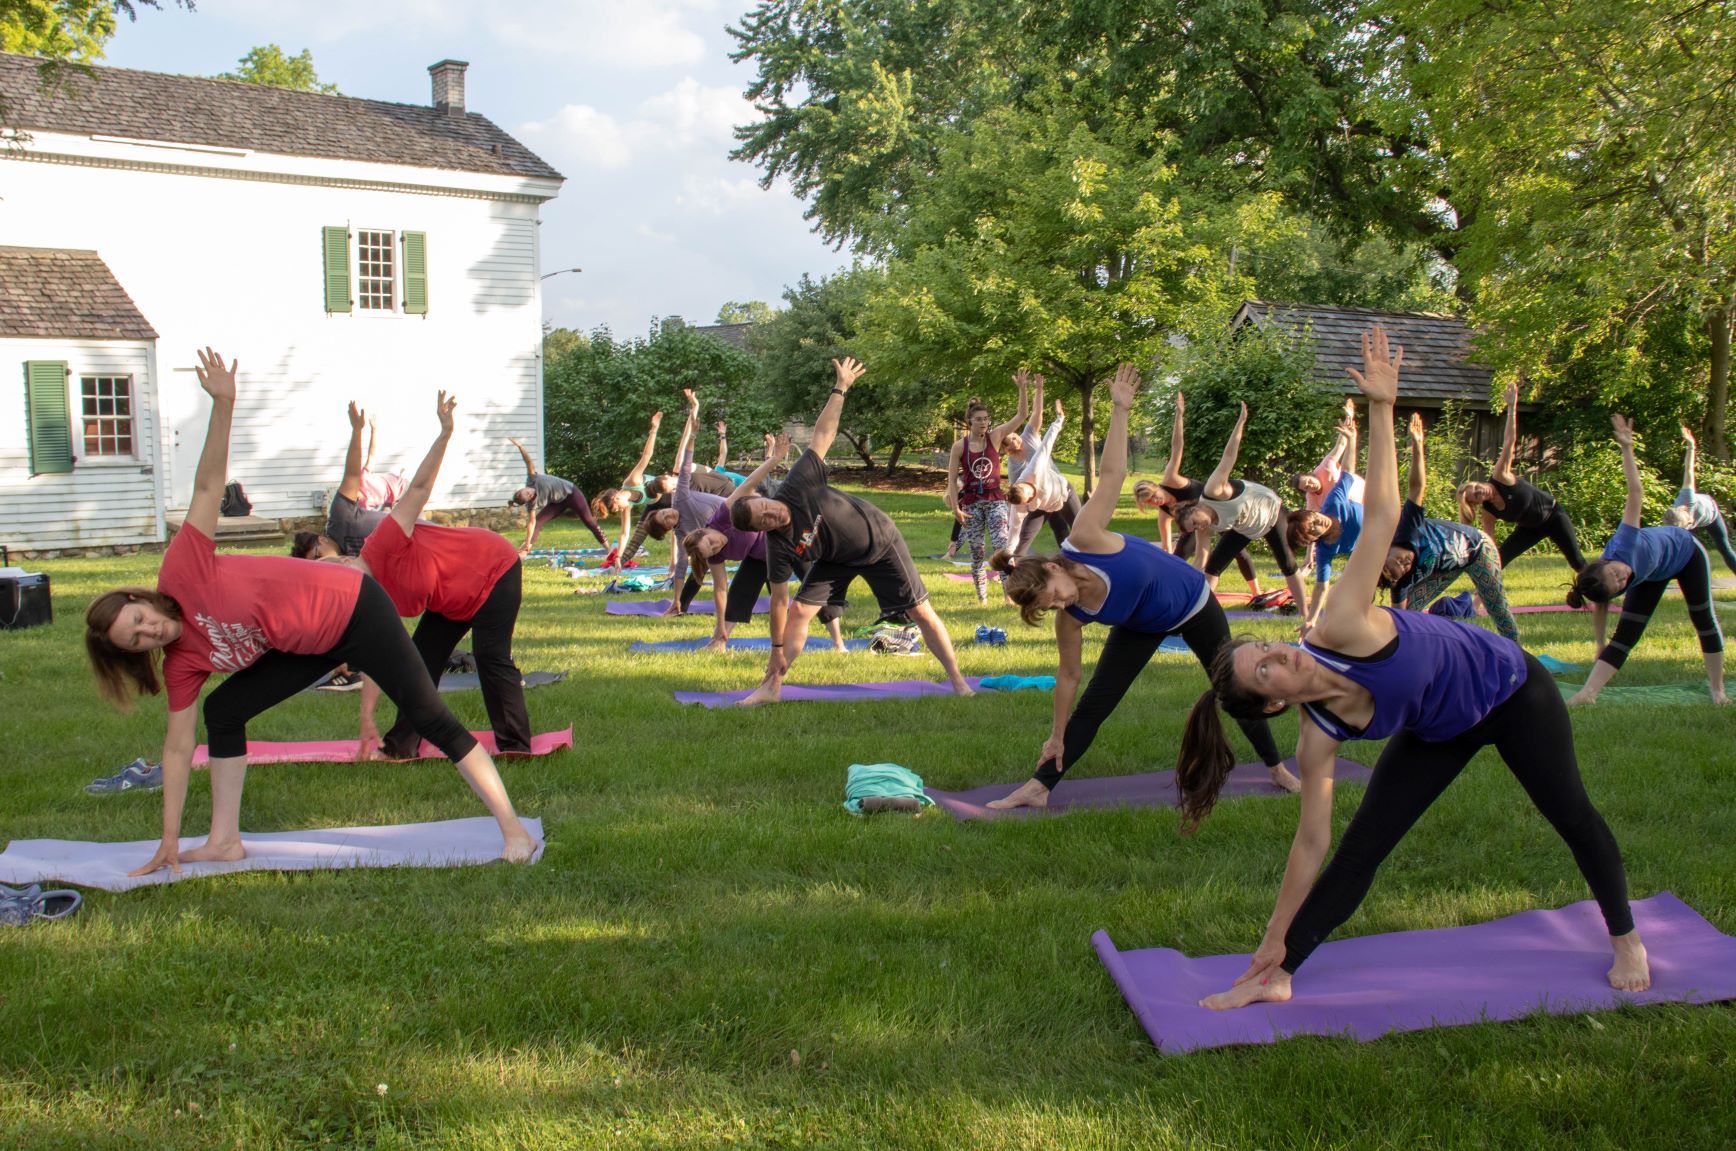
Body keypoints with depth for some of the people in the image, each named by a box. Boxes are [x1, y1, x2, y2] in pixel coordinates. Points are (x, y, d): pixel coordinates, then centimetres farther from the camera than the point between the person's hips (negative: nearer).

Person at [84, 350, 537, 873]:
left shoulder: (180, 573, -18)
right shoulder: (182, 664, -2)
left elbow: (208, 487, -20)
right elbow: (178, 749, -1)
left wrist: (223, 404, -31)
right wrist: (169, 841, -1)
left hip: (350, 608, -7)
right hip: (311, 645, 7)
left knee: (431, 719, -10)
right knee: (221, 711, 3)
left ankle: (514, 832, -10)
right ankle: (224, 841, 11)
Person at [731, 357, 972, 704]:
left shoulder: (797, 485, -31)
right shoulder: (778, 547, -24)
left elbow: (823, 434, -25)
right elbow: (779, 600, -18)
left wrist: (841, 388, -28)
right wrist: (777, 650, -15)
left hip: (879, 537, -1)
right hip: (837, 558, 2)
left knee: (922, 612, 0)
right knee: (798, 611, -9)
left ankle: (957, 679, 11)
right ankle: (771, 686, 1)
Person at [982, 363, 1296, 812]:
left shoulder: (1084, 540, -37)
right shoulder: (1070, 618, -24)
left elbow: (1111, 473, -34)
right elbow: (1068, 675, -14)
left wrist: (1120, 409, -39)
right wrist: (1056, 737, -10)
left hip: (1193, 602, -1)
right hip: (1143, 626, 2)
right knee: (1091, 706, -8)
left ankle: (1278, 769, 33)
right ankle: (1039, 788, -1)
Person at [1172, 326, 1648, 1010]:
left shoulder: (1338, 630, -36)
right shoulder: (1318, 740, -24)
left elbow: (1379, 514, -33)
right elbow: (1311, 843, -16)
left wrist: (1381, 409, -39)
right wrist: (1277, 941, -14)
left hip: (1510, 689, -2)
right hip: (1440, 734, 2)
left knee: (1571, 815, 10)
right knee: (1360, 847, -6)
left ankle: (1627, 942, 36)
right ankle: (1274, 978, 0)